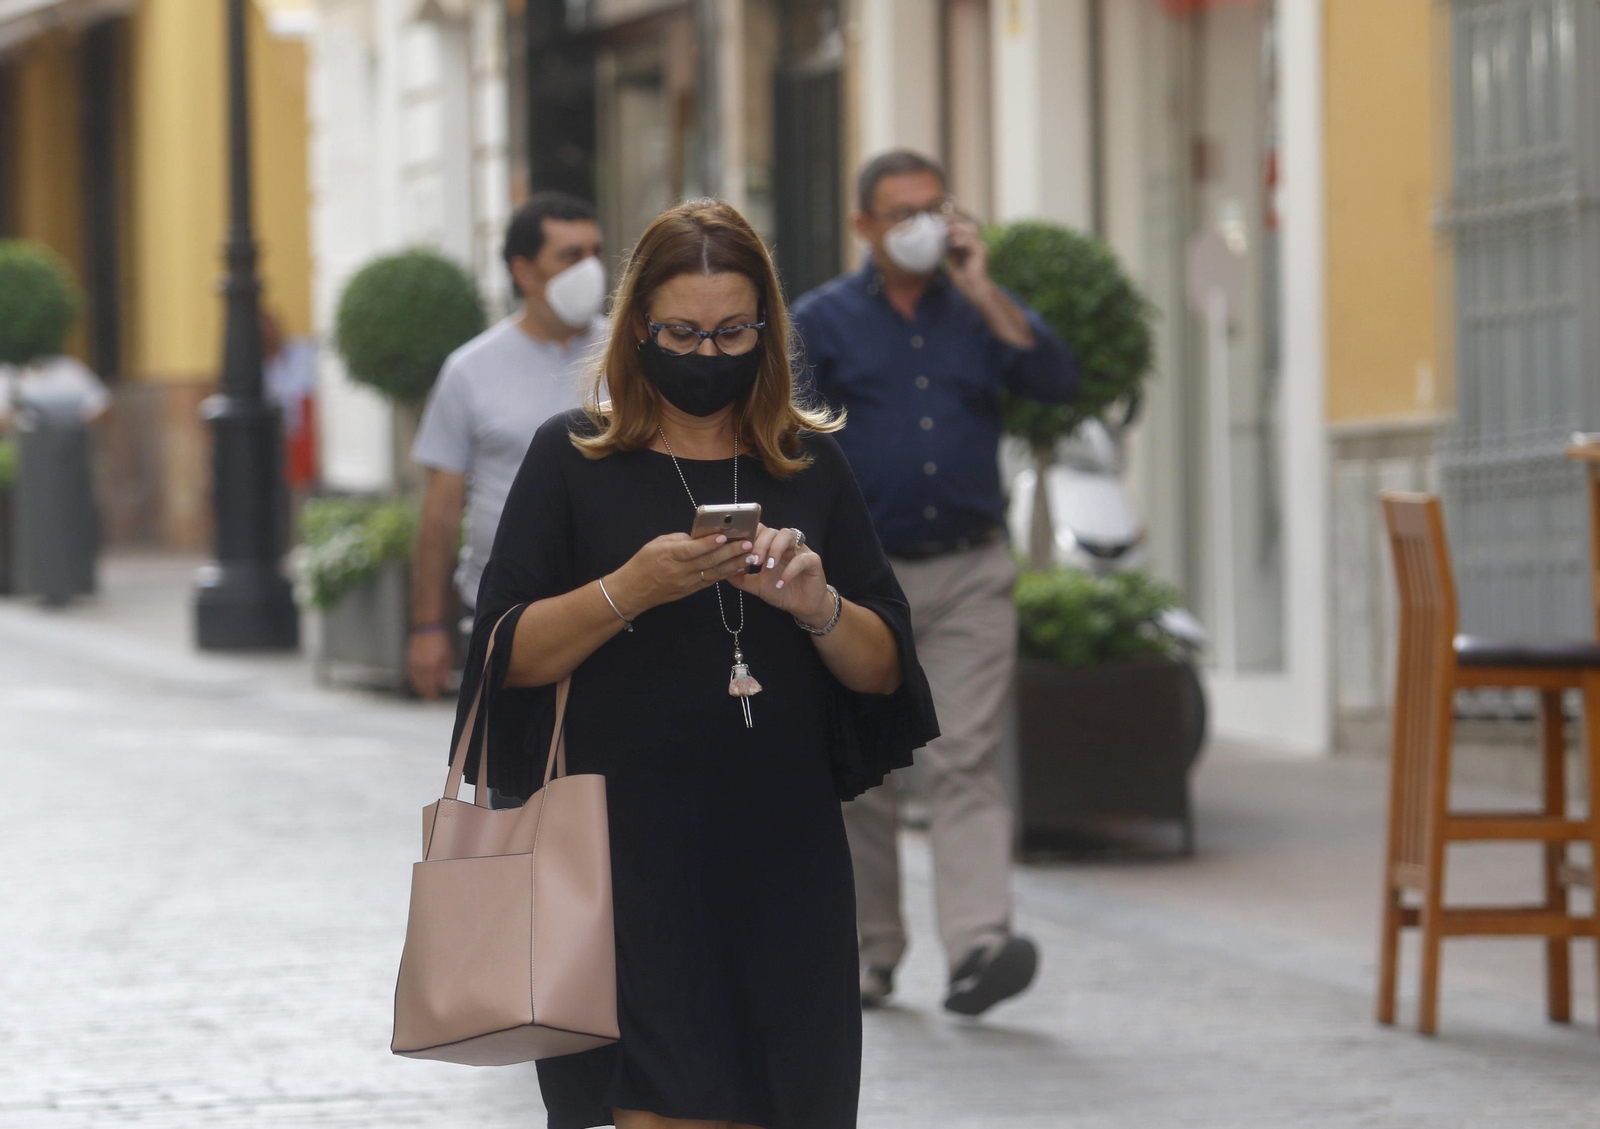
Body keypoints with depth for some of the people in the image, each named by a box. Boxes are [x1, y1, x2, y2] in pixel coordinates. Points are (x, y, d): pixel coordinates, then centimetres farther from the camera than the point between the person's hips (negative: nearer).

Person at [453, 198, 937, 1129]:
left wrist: (816, 606, -12)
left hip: (782, 862, 3)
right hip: (633, 861, -3)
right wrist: (630, 589, -18)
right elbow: (511, 657, -3)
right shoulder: (573, 460, 3)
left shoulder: (811, 465, 10)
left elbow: (885, 670, 7)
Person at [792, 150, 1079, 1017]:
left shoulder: (983, 312, 10)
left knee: (967, 759, -12)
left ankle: (978, 947, -23)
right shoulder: (822, 322, 4)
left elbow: (1056, 381, -6)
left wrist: (981, 292, -11)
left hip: (970, 577, 0)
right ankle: (870, 950, 19)